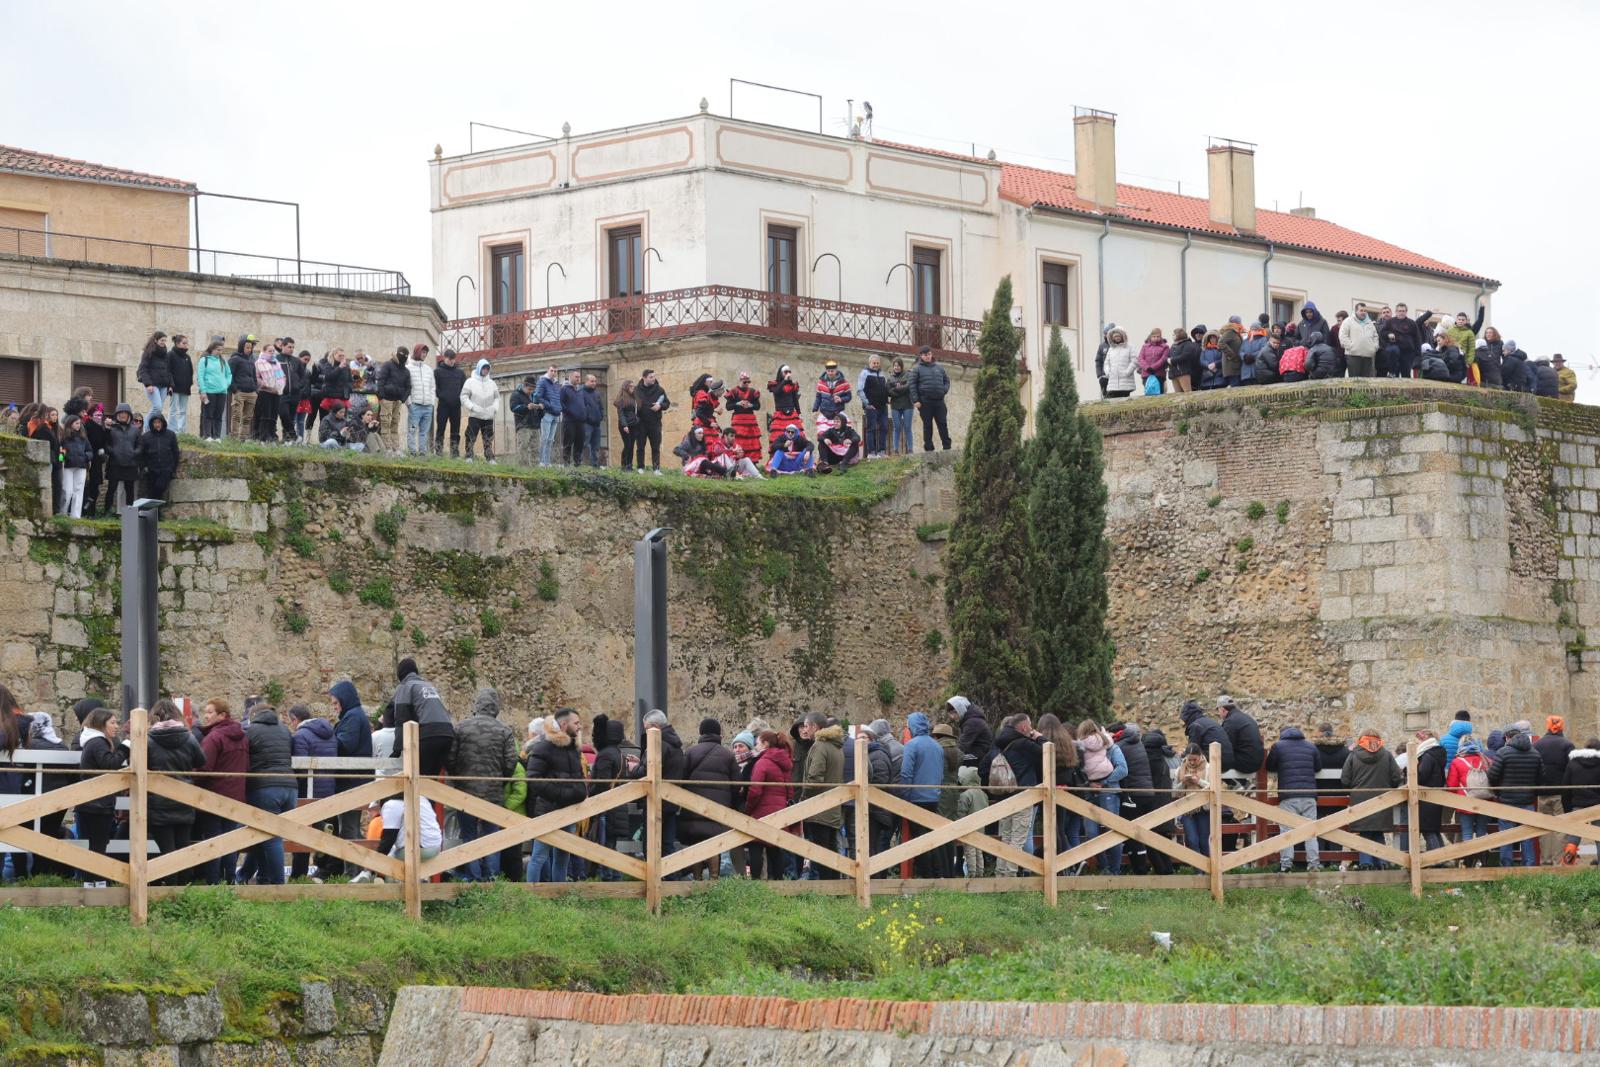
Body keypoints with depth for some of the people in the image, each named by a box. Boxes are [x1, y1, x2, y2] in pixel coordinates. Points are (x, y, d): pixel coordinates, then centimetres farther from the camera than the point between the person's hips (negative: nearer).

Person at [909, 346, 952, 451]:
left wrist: (945, 390, 3)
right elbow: (912, 385, -3)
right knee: (927, 425, 2)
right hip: (925, 402, -3)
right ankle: (929, 448, 6)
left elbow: (947, 380, 22)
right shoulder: (917, 369, 2)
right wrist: (915, 400, -11)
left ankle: (947, 446, 4)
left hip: (939, 401, 3)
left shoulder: (939, 368, 14)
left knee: (943, 424, 1)